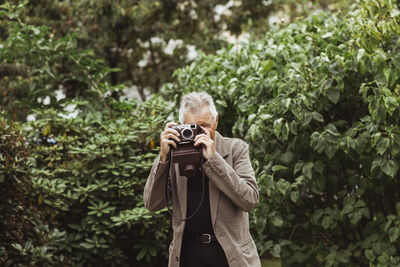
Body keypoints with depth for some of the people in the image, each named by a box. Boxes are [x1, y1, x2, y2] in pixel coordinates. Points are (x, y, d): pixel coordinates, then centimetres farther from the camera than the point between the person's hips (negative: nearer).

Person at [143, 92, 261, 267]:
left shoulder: (235, 148, 0)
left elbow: (250, 200, -13)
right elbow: (152, 204, -2)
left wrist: (213, 159, -17)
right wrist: (163, 157, -13)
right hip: (187, 252, 1)